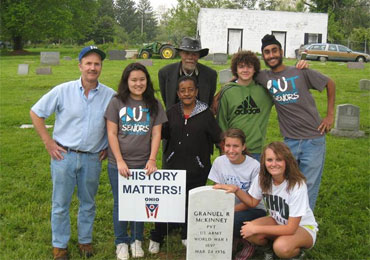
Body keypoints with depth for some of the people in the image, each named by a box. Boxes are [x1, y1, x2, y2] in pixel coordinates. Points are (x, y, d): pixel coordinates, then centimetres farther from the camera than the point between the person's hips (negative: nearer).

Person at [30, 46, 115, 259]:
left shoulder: (110, 96, -3)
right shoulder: (63, 91, -7)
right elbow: (36, 113, 1)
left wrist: (108, 146, 5)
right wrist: (48, 142, -3)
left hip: (92, 158, 2)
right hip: (64, 154, -1)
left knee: (88, 203, 16)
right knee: (61, 204, 9)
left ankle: (85, 240, 34)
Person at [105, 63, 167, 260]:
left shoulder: (154, 105, 3)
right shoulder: (117, 103, -3)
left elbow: (156, 134, 1)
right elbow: (112, 134, -5)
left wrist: (152, 159, -11)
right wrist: (120, 161, -11)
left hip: (143, 164, 1)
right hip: (118, 164, -1)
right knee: (120, 203, 9)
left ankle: (136, 240, 29)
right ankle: (121, 242, 25)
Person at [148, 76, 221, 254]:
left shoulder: (205, 114, -4)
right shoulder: (172, 113, 3)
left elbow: (218, 137, 0)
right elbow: (163, 134, 13)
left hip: (197, 169, -1)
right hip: (174, 166, 1)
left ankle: (187, 236, 35)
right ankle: (156, 238, 20)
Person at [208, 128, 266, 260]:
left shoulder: (254, 166, -16)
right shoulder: (219, 162, -4)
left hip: (254, 210, -4)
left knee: (233, 220, -35)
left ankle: (248, 242, -1)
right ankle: (232, 238, 6)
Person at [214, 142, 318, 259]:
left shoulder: (297, 185, -29)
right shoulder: (262, 178, -13)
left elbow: (290, 228, -27)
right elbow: (253, 202, 4)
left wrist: (257, 229, -26)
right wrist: (236, 189, -15)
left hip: (303, 226, -4)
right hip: (277, 221, 5)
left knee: (282, 247, -36)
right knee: (248, 233, -24)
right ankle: (268, 248, 7)